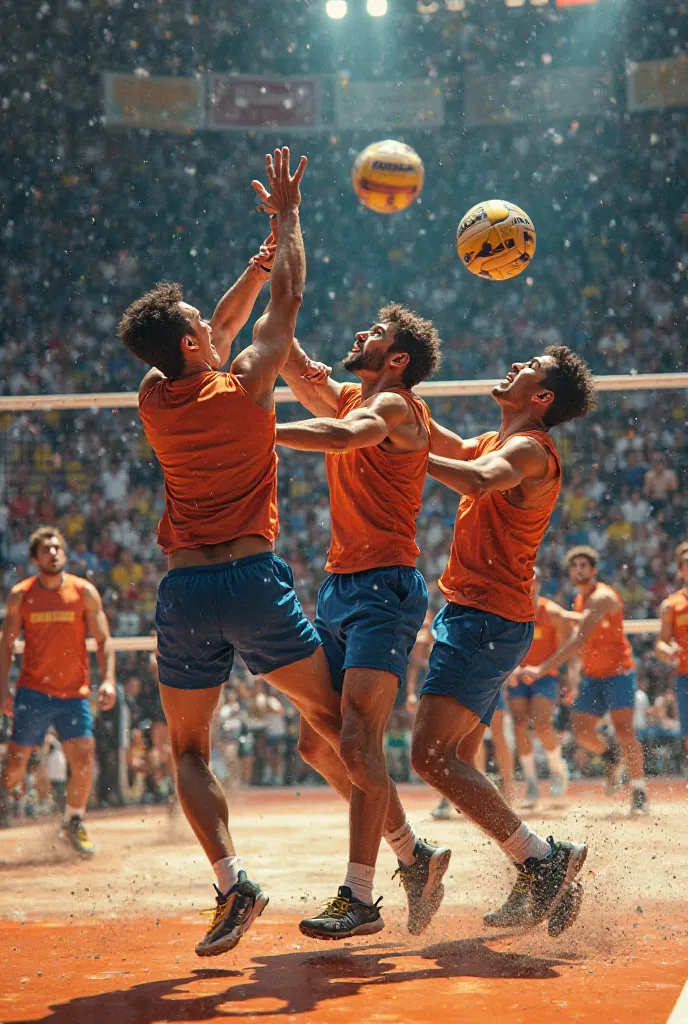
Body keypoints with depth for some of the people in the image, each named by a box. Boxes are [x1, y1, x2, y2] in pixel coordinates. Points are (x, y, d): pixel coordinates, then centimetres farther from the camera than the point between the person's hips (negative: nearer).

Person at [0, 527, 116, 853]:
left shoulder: (85, 592, 1)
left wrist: (108, 680, -11)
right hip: (33, 691, -1)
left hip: (74, 693, 1)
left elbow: (103, 640, 2)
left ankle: (73, 823, 15)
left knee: (84, 762, -7)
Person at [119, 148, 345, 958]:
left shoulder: (153, 399, 4)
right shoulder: (244, 385, -5)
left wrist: (255, 267, 24)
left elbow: (210, 339, 24)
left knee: (188, 750, 12)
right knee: (331, 719, 10)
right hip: (254, 580, -2)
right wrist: (287, 216, 18)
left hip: (184, 589, 2)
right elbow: (289, 300, 8)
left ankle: (231, 881, -5)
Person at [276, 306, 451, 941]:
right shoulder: (347, 399, 19)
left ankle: (360, 900, -15)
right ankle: (414, 856, 19)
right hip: (339, 586, 9)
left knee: (357, 743, -16)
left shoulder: (395, 405, -7)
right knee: (318, 744, 8)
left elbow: (345, 436, -27)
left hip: (385, 586, -9)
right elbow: (291, 363, 14)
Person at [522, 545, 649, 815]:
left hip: (618, 672, -8)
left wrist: (542, 669, -33)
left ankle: (639, 794, -8)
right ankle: (610, 757, 30)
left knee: (623, 732, -16)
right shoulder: (579, 600, 11)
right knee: (582, 733, -1)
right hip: (592, 676, 8)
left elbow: (579, 640, -28)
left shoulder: (602, 597, -18)